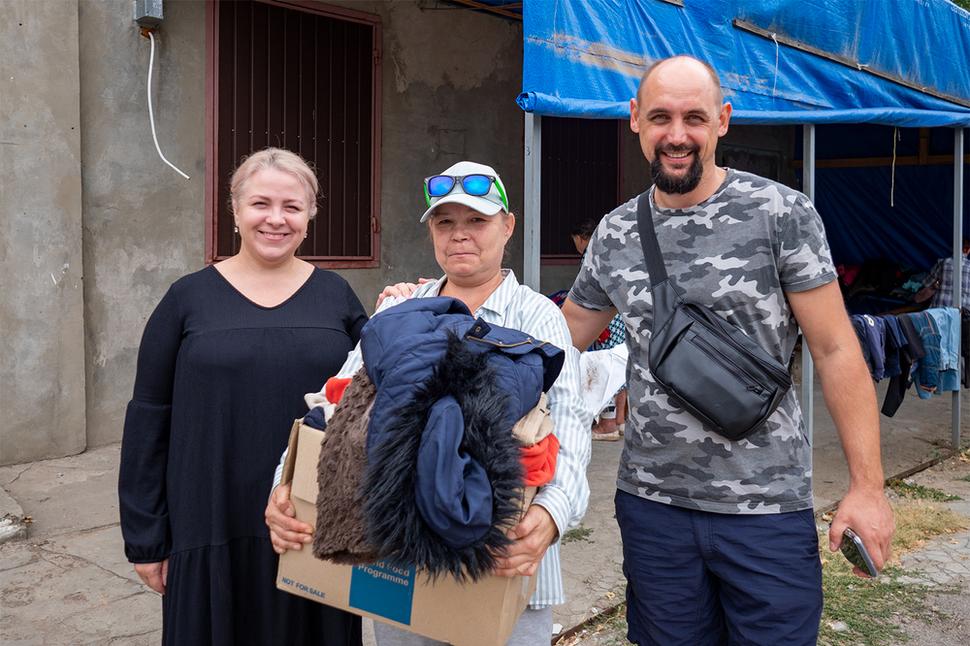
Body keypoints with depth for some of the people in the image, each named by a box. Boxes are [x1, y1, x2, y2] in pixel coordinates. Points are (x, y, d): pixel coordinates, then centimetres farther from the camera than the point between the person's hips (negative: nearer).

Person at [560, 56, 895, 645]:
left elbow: (835, 349, -7)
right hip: (650, 504, 3)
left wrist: (868, 484, -10)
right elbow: (560, 340, 13)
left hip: (768, 507, -3)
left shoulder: (781, 213, -8)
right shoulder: (614, 234, 3)